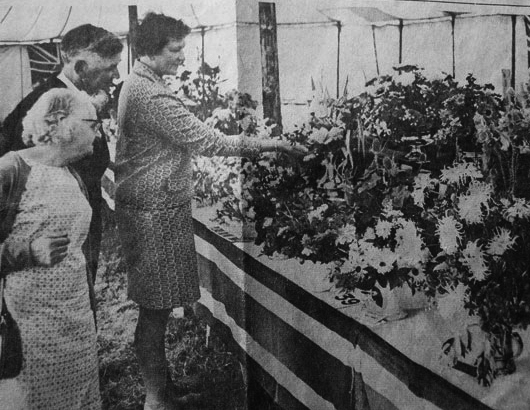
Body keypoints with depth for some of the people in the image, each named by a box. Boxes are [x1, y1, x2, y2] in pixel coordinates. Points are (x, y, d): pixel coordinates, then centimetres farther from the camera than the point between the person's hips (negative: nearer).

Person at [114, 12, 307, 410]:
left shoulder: (135, 84, 14)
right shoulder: (152, 96, -20)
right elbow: (206, 140, -21)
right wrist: (268, 143, -15)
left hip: (148, 208, 10)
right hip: (156, 213, -10)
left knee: (156, 307, 16)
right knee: (155, 309, 0)